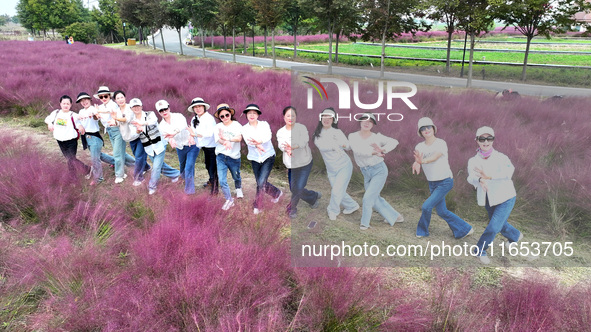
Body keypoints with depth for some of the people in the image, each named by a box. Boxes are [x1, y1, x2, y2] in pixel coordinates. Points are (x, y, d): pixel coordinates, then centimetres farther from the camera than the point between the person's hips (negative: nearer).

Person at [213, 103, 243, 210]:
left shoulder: (237, 125, -4)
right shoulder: (217, 127, 0)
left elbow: (239, 138, -20)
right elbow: (219, 139, -16)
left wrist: (227, 138, -35)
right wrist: (225, 143, -40)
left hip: (234, 156, -1)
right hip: (221, 156, 1)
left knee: (236, 177, 20)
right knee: (222, 180, -6)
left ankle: (239, 189, 52)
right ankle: (229, 200, 8)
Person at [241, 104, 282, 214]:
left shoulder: (264, 124, -1)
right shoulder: (244, 128, 1)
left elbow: (268, 136, -21)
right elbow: (247, 141, -18)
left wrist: (259, 141, -42)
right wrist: (257, 145, -39)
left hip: (268, 156, -3)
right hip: (254, 159, 3)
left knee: (261, 182, -14)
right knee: (261, 183, 9)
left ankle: (257, 206, 2)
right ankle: (277, 193, 38)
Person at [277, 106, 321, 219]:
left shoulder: (301, 128, -7)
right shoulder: (280, 132, 2)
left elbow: (304, 141, -24)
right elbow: (280, 144, -17)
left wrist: (292, 146, -44)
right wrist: (286, 150, -41)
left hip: (304, 164, -3)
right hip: (290, 166, 4)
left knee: (298, 188, -8)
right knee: (294, 189, 6)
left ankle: (292, 208, 19)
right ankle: (314, 197, 31)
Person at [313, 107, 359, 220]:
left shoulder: (337, 132, -8)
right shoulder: (317, 134, -3)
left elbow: (348, 146, -6)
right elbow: (320, 145, -20)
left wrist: (343, 144, -29)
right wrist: (334, 146, -34)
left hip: (344, 166, -4)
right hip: (331, 169, 4)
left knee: (337, 191, -11)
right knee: (339, 192, 10)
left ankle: (333, 210, 14)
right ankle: (352, 206, 36)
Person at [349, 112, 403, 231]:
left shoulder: (376, 137, -6)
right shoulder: (353, 136, -3)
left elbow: (394, 142, -14)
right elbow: (357, 150, -20)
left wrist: (381, 150, -27)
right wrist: (374, 152, -27)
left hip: (379, 170, -4)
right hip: (366, 173, 4)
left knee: (368, 197, -11)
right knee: (375, 200, 13)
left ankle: (365, 223, 10)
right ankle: (395, 217, 33)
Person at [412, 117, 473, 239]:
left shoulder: (441, 143, -15)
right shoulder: (419, 147, 1)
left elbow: (435, 157, -34)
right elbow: (417, 159, -19)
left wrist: (422, 161, -55)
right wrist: (416, 164, -44)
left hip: (445, 181, -6)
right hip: (432, 183, 6)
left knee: (426, 206, -13)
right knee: (442, 211, 9)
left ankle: (422, 231, 11)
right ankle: (465, 229, 26)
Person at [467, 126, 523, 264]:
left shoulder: (501, 158, -15)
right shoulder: (473, 161, -6)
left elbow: (509, 171, -33)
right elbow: (471, 177, -22)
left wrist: (489, 176, -47)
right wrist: (480, 180, -45)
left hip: (505, 198, -4)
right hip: (488, 200, 4)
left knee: (493, 227, -13)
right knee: (500, 224, 23)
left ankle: (480, 250, 10)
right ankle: (515, 236, 55)